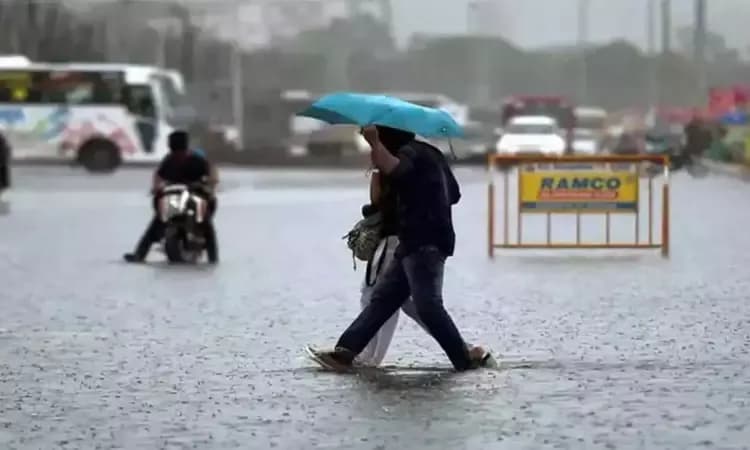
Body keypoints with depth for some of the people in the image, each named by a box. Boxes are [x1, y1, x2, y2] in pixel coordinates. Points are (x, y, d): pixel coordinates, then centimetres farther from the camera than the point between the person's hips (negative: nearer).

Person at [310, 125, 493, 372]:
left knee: (428, 305, -12)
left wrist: (374, 143, -42)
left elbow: (393, 168, -34)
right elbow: (454, 194, 27)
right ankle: (345, 351, 4)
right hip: (417, 242, 10)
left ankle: (465, 358, -9)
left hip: (425, 243, -10)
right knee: (382, 298, 6)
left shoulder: (411, 152, -9)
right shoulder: (429, 153, 21)